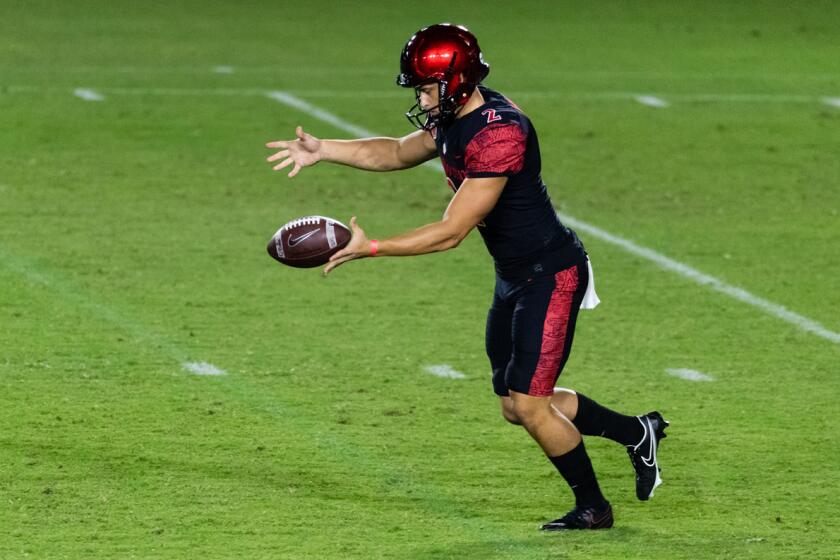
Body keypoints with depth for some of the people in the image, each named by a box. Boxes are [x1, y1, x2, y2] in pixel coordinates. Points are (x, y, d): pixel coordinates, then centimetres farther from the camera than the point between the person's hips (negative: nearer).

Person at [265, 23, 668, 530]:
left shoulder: (500, 134, -28)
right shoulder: (455, 118, 1)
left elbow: (452, 232, -27)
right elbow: (399, 153, 19)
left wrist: (371, 249, -25)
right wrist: (323, 151, 5)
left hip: (551, 274, -10)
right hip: (514, 277, 10)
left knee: (529, 404, -6)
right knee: (515, 406, 14)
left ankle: (593, 508, 14)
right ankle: (636, 432, 29)